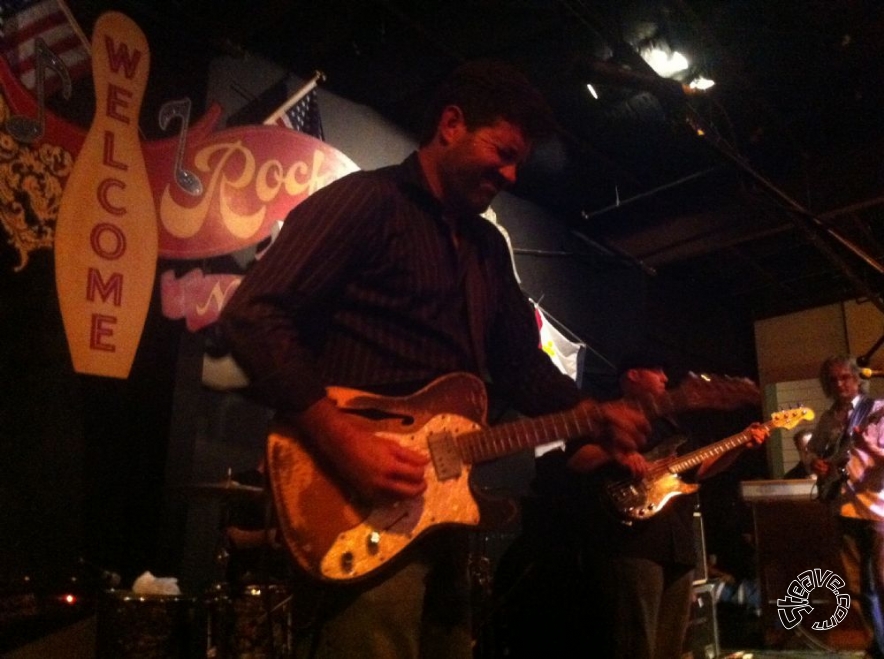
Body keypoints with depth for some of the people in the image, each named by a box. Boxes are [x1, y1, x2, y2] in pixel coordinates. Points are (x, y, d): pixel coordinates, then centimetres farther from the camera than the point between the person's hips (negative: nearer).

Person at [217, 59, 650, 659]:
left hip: (442, 505, 9)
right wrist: (343, 443, -25)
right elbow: (253, 319, -17)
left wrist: (594, 415, 3)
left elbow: (522, 362, 20)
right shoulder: (364, 201, -8)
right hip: (362, 506, -8)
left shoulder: (489, 245, 18)